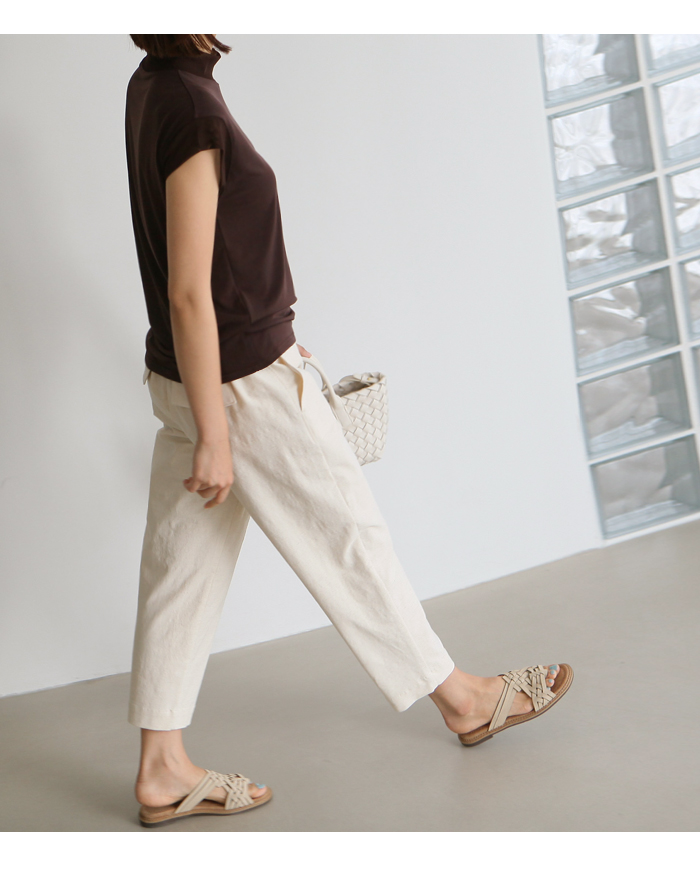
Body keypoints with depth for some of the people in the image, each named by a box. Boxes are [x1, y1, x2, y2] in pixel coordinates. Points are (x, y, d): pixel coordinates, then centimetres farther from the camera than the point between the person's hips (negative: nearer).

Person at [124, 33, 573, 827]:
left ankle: (161, 771, 21)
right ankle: (463, 700, 26)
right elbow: (188, 295, -23)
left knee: (181, 568, 11)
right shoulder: (193, 111, -23)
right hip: (242, 380, -9)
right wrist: (213, 438, -19)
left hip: (185, 373, 9)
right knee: (349, 540, 7)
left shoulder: (152, 85, 6)